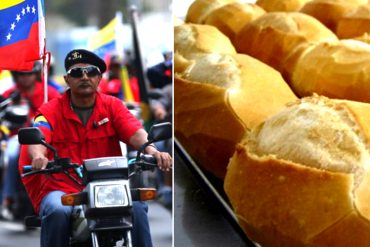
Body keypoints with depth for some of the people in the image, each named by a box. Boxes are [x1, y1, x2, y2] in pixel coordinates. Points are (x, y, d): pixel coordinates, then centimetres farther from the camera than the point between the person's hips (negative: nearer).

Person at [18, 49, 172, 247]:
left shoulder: (112, 106, 10)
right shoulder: (51, 110, 3)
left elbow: (135, 132, -8)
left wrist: (150, 149, -31)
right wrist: (38, 156, -41)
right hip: (62, 189, -1)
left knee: (136, 207, -26)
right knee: (58, 212, -33)